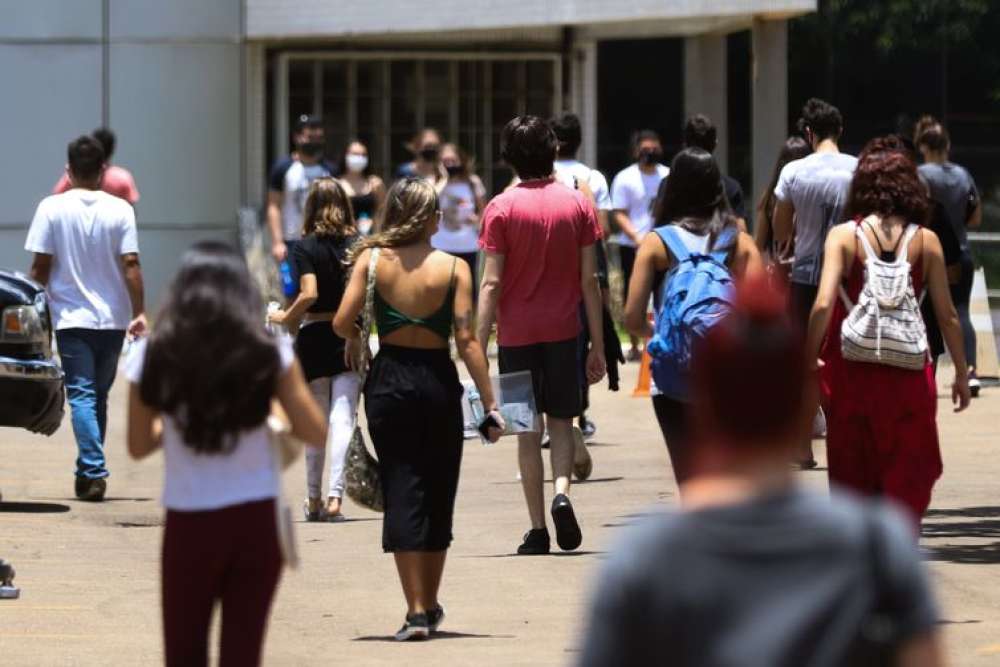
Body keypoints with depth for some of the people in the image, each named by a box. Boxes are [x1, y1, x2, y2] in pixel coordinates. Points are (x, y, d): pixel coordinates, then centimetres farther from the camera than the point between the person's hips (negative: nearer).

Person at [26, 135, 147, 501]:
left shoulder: (52, 208, -6)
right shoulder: (119, 210, -3)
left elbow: (40, 267, -5)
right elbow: (130, 265, -6)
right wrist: (139, 312, 0)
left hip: (71, 317, -2)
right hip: (112, 317, 2)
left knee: (81, 395, -4)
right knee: (99, 395, 15)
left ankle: (94, 471, -18)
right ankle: (89, 469, 21)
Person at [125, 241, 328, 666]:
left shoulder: (154, 356, -3)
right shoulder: (268, 353, -4)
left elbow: (139, 446, 6)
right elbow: (317, 434, 2)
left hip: (189, 524, 0)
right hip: (256, 520, 0)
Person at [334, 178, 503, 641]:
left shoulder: (371, 260, -4)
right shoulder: (454, 268, -6)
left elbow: (343, 322, -9)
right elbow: (466, 340, -10)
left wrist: (358, 339, 15)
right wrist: (489, 403, -8)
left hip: (388, 381, 0)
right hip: (438, 382, 0)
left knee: (401, 492, 1)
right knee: (438, 494, 14)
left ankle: (416, 609, -7)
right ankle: (430, 606, 25)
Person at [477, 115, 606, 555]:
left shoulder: (501, 208, -5)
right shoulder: (577, 204, 1)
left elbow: (492, 283, -9)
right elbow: (589, 280, 1)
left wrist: (478, 346, -7)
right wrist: (598, 344, 6)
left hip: (517, 333, -1)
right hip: (563, 330, 1)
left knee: (528, 430, 6)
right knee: (561, 421, 13)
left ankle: (538, 531, 6)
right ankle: (561, 491, -14)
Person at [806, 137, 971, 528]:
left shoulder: (843, 236, -4)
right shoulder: (926, 242, -1)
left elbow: (824, 305, -13)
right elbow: (946, 314, 1)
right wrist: (961, 374, 12)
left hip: (852, 372, 0)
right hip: (908, 376, 0)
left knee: (854, 480, 15)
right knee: (909, 479, 8)